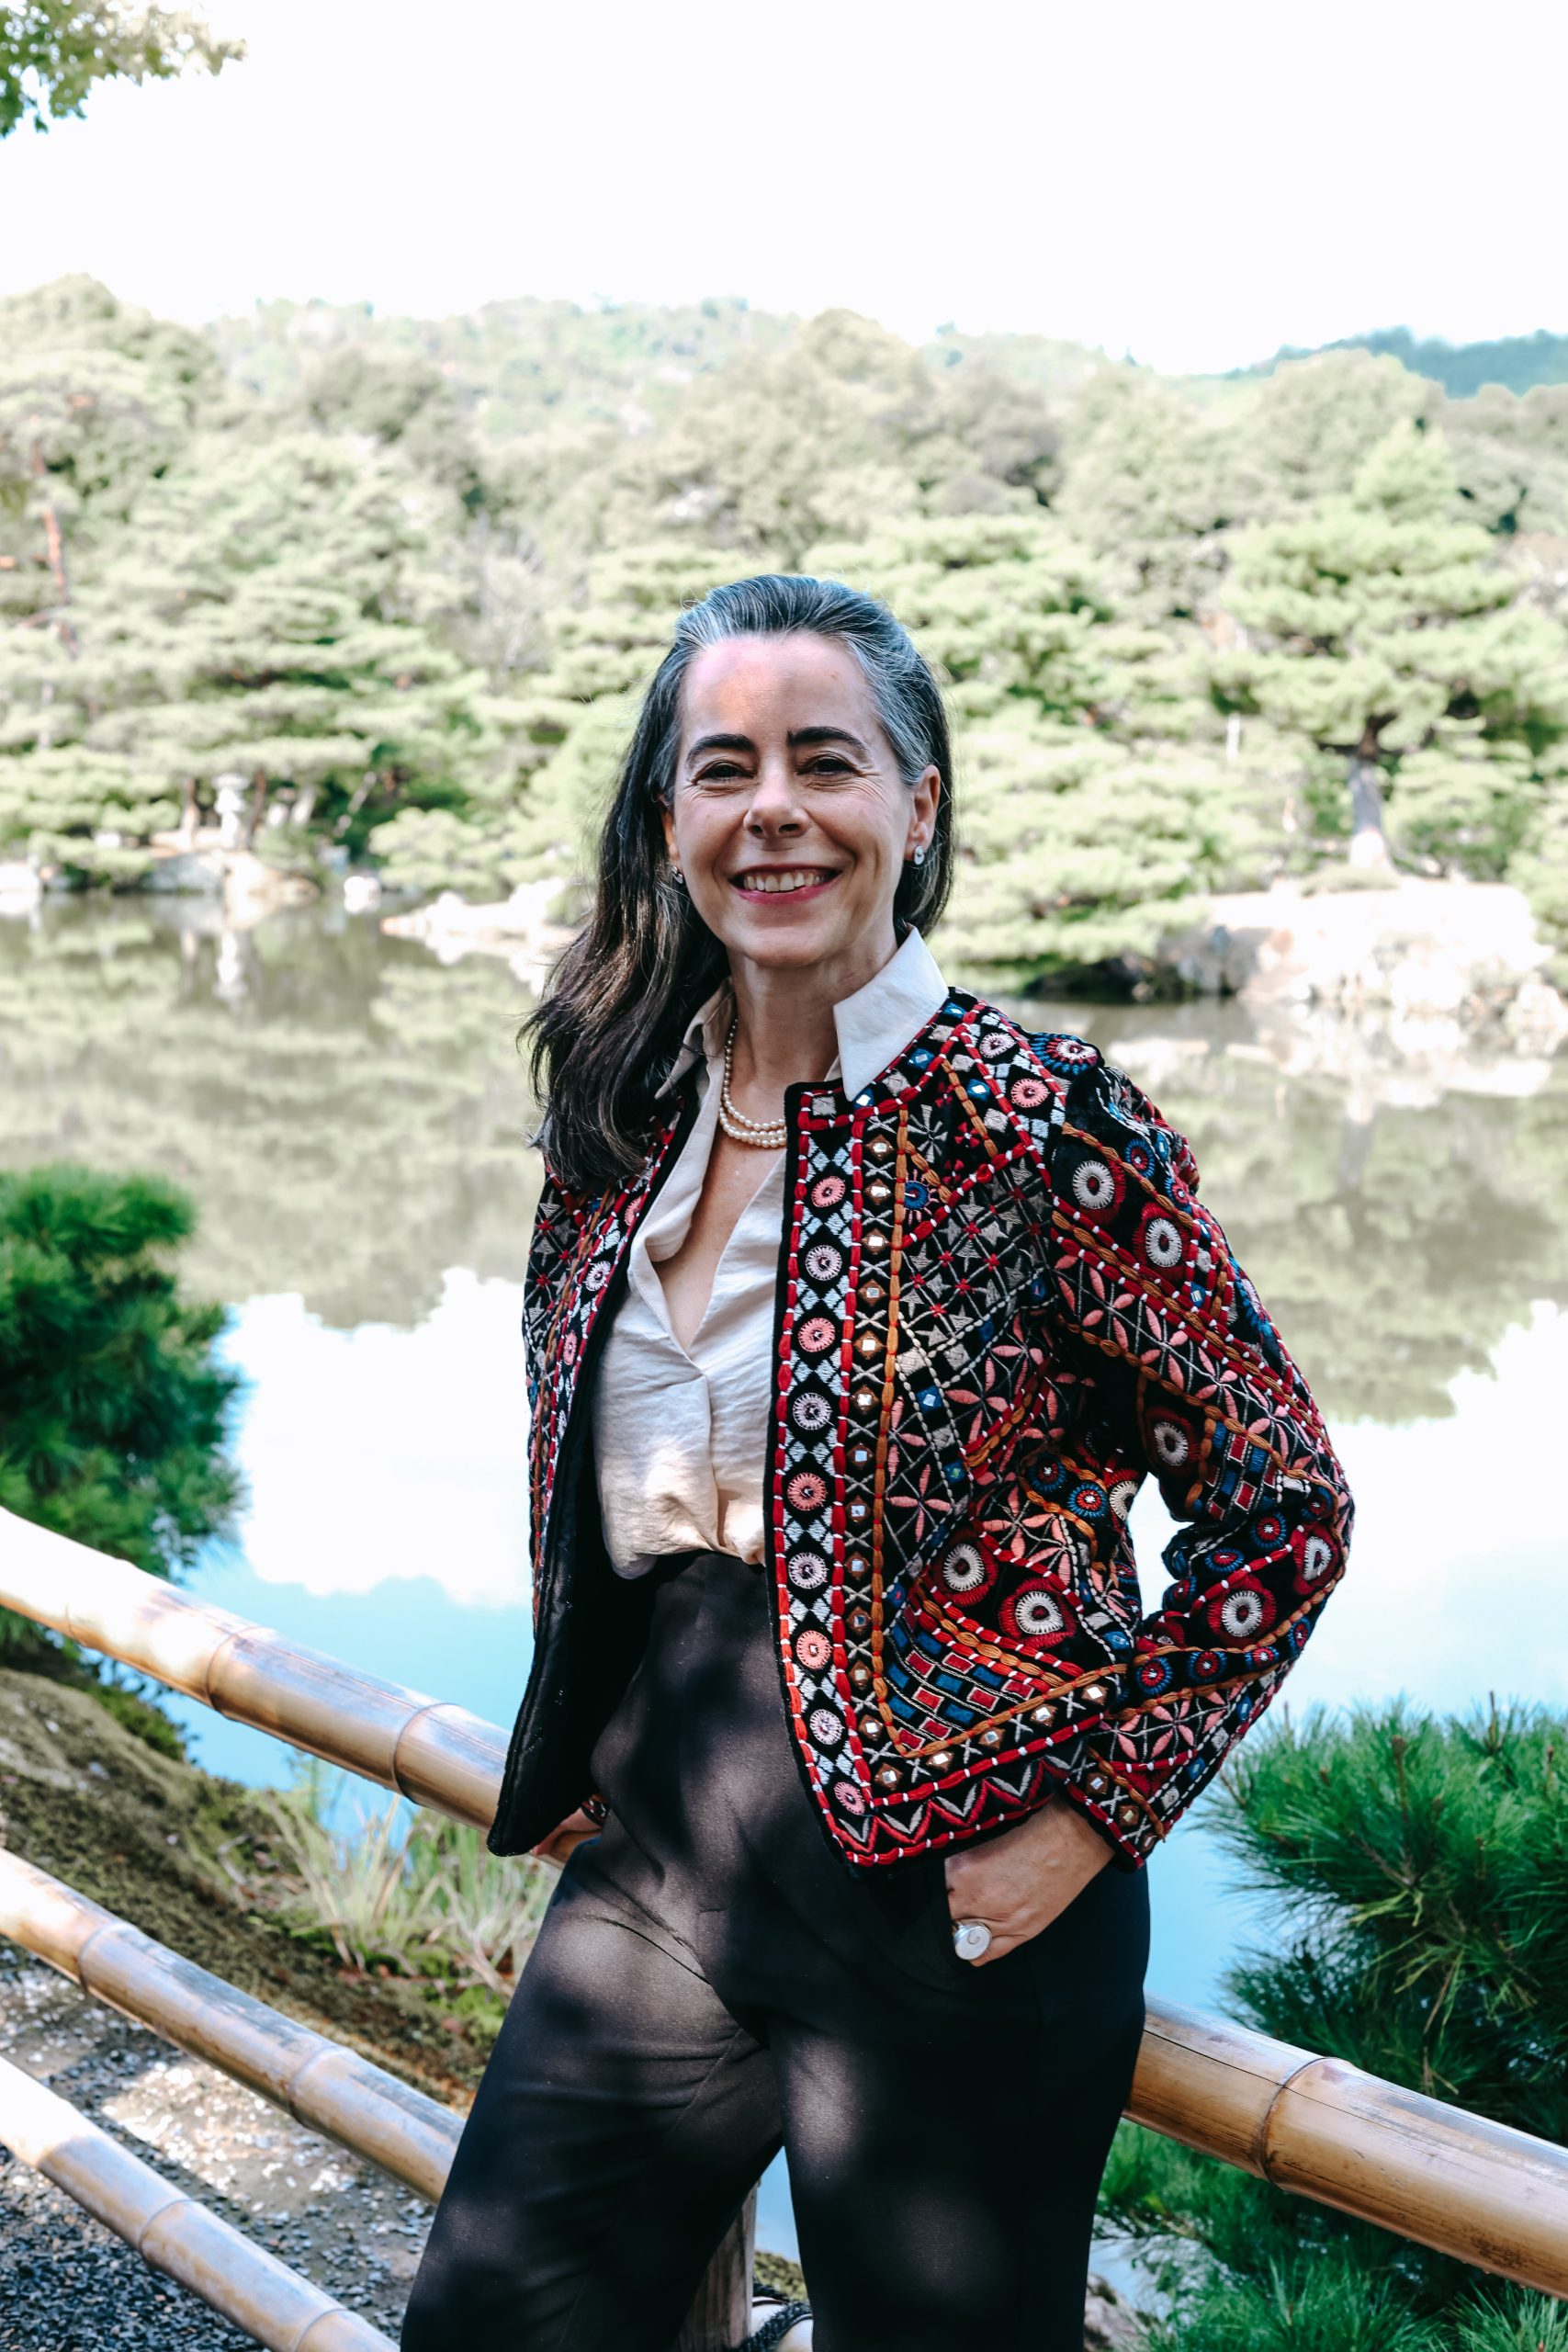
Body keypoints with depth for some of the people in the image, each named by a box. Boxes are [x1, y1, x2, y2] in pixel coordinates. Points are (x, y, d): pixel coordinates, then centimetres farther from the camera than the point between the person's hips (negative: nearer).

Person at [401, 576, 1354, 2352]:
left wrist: (1094, 1813, -12)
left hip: (942, 1891, -5)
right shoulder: (620, 1122, 3)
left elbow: (1282, 1504, -9)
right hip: (650, 1866, 6)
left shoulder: (1041, 1123, -14)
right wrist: (576, 1759, 12)